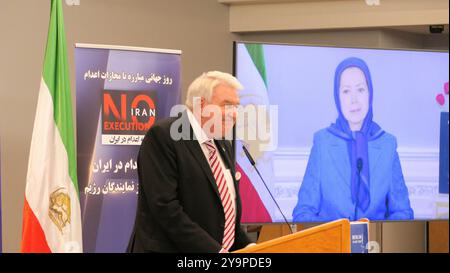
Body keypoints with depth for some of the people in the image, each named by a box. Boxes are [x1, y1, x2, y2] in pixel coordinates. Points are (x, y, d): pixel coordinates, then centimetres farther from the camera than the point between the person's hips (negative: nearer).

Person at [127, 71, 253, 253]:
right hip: (169, 248, -7)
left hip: (223, 247, 7)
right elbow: (165, 207, -21)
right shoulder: (162, 136, -12)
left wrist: (245, 246, -1)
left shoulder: (223, 145, 13)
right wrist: (214, 250, -23)